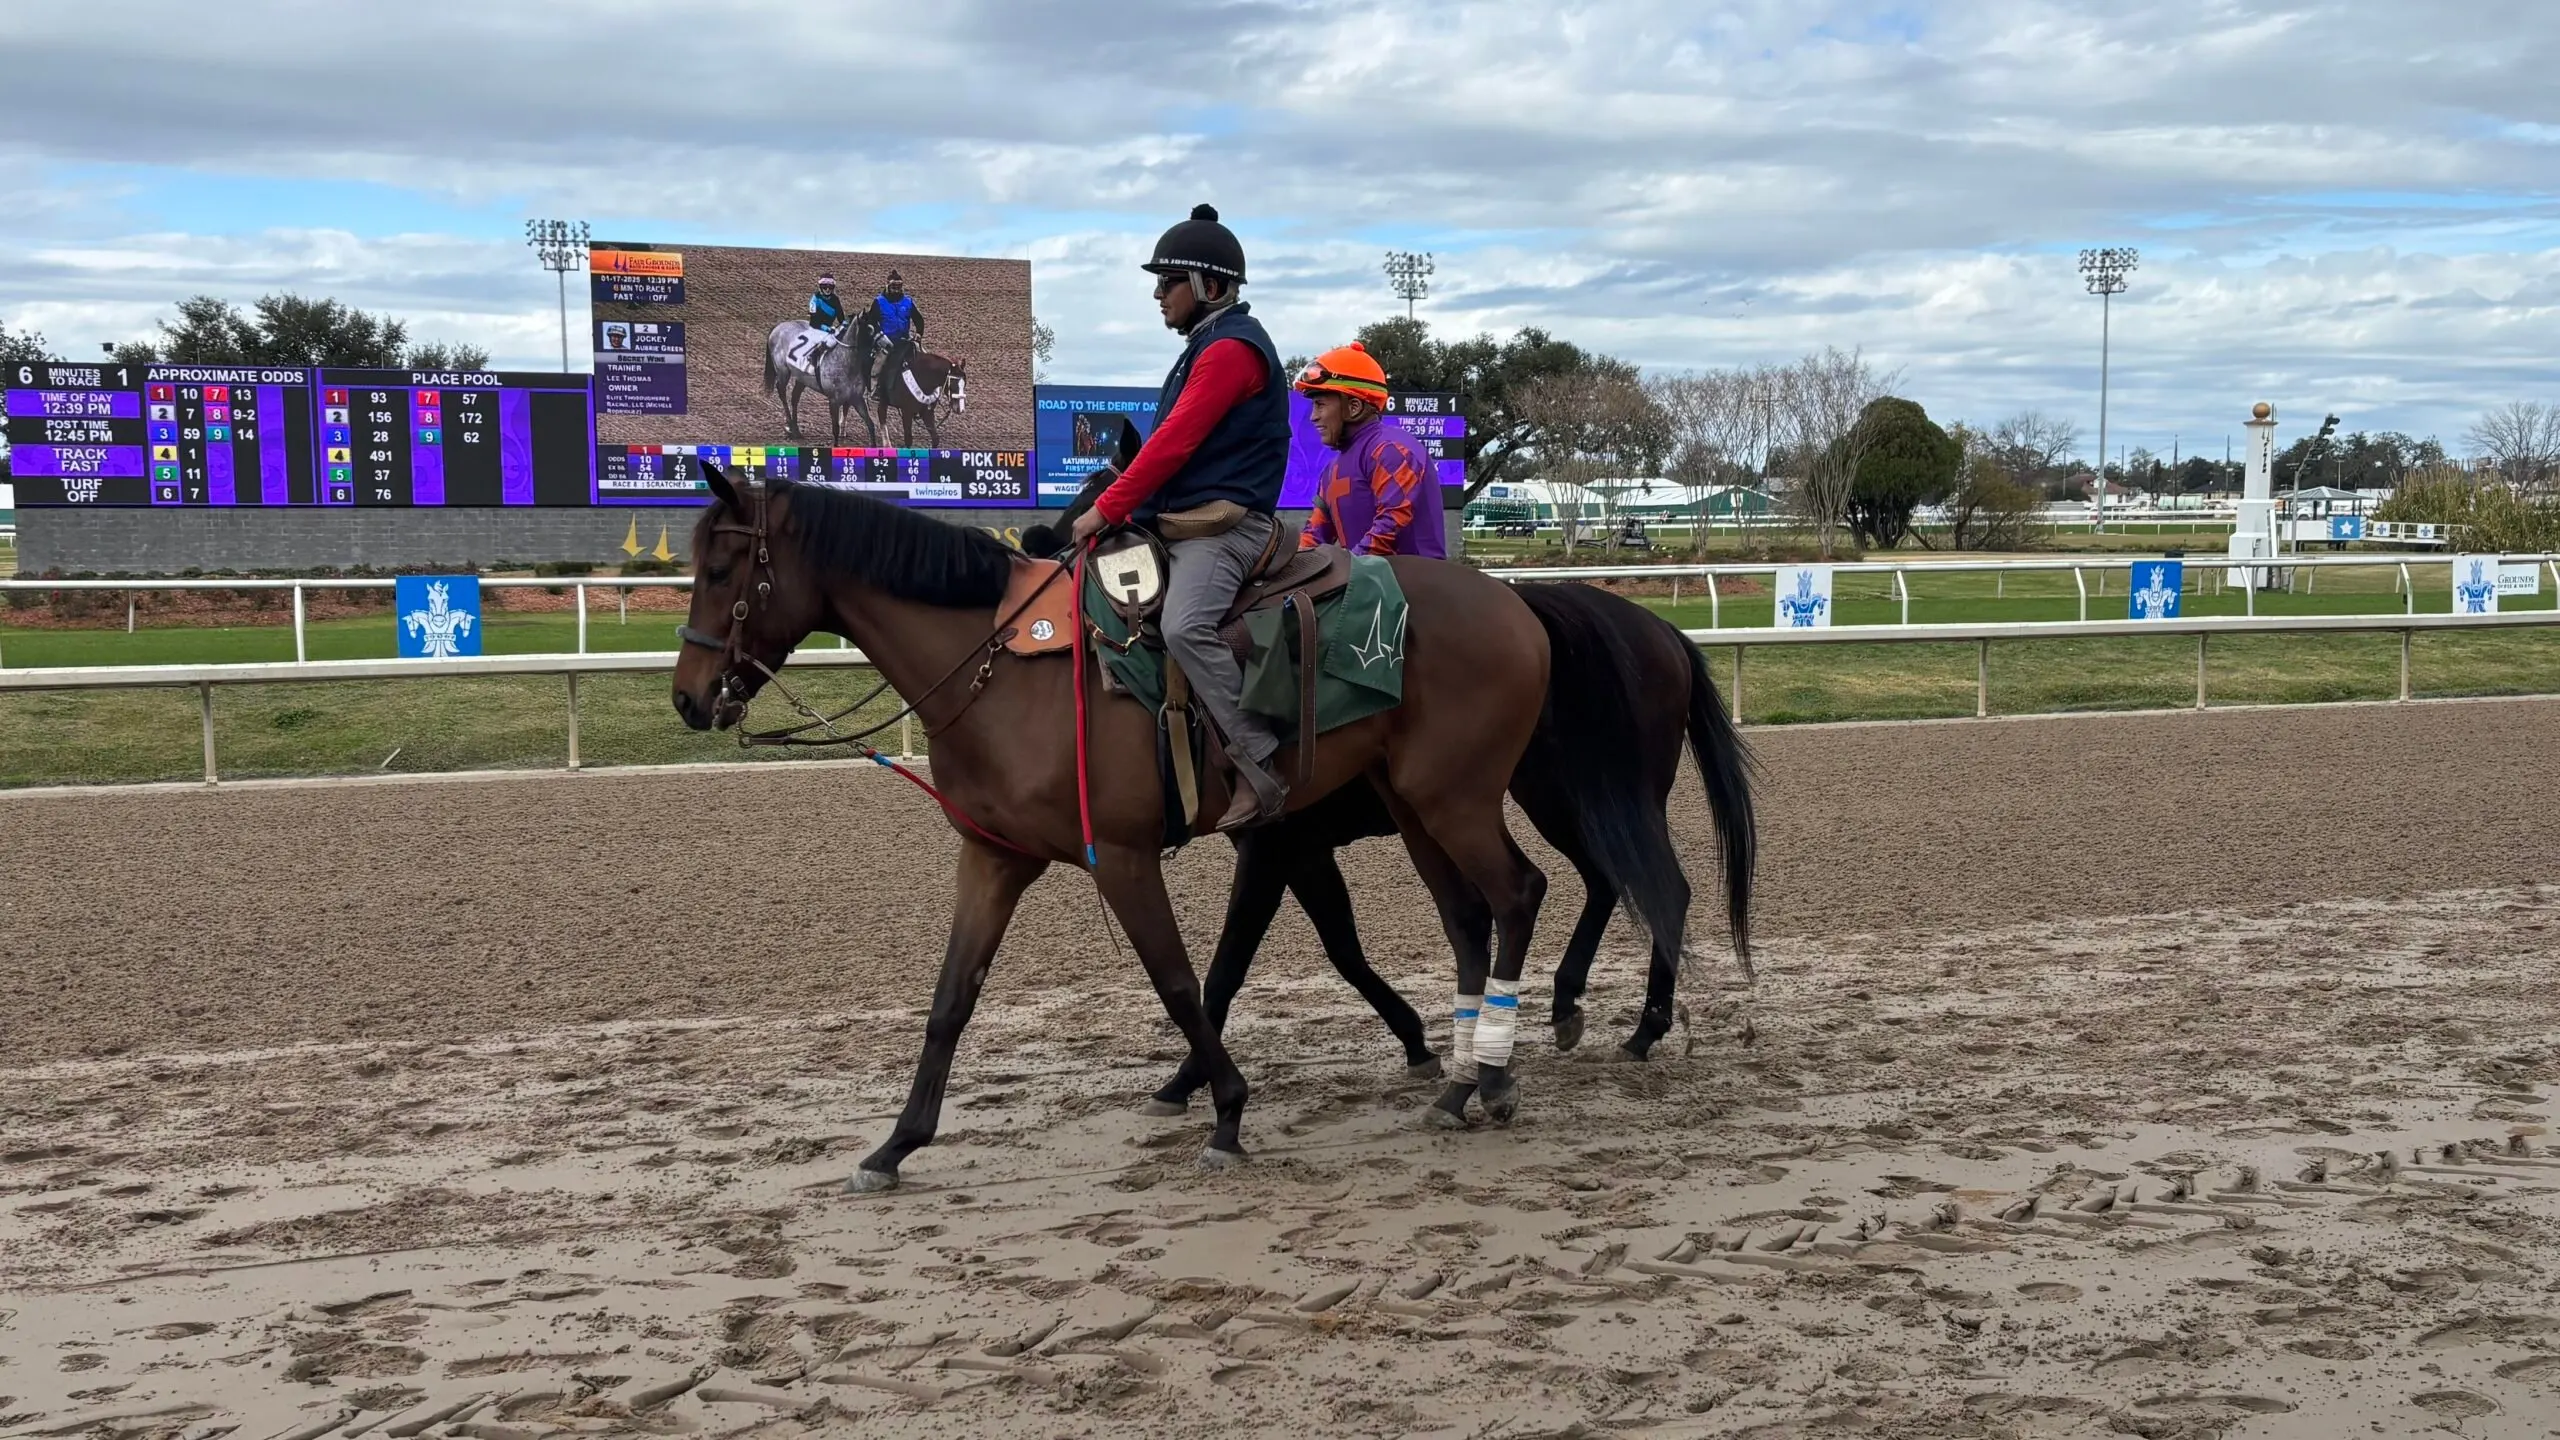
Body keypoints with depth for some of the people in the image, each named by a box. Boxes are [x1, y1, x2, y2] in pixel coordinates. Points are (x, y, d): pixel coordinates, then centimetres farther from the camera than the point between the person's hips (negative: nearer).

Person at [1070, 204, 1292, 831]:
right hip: (1184, 520, 12)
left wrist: (1107, 509, -15)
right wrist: (1120, 503, 18)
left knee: (1185, 626, -34)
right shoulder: (1209, 345, 23)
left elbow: (1175, 442, -17)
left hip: (1223, 522, -12)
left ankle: (1261, 770, -34)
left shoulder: (1231, 347, -10)